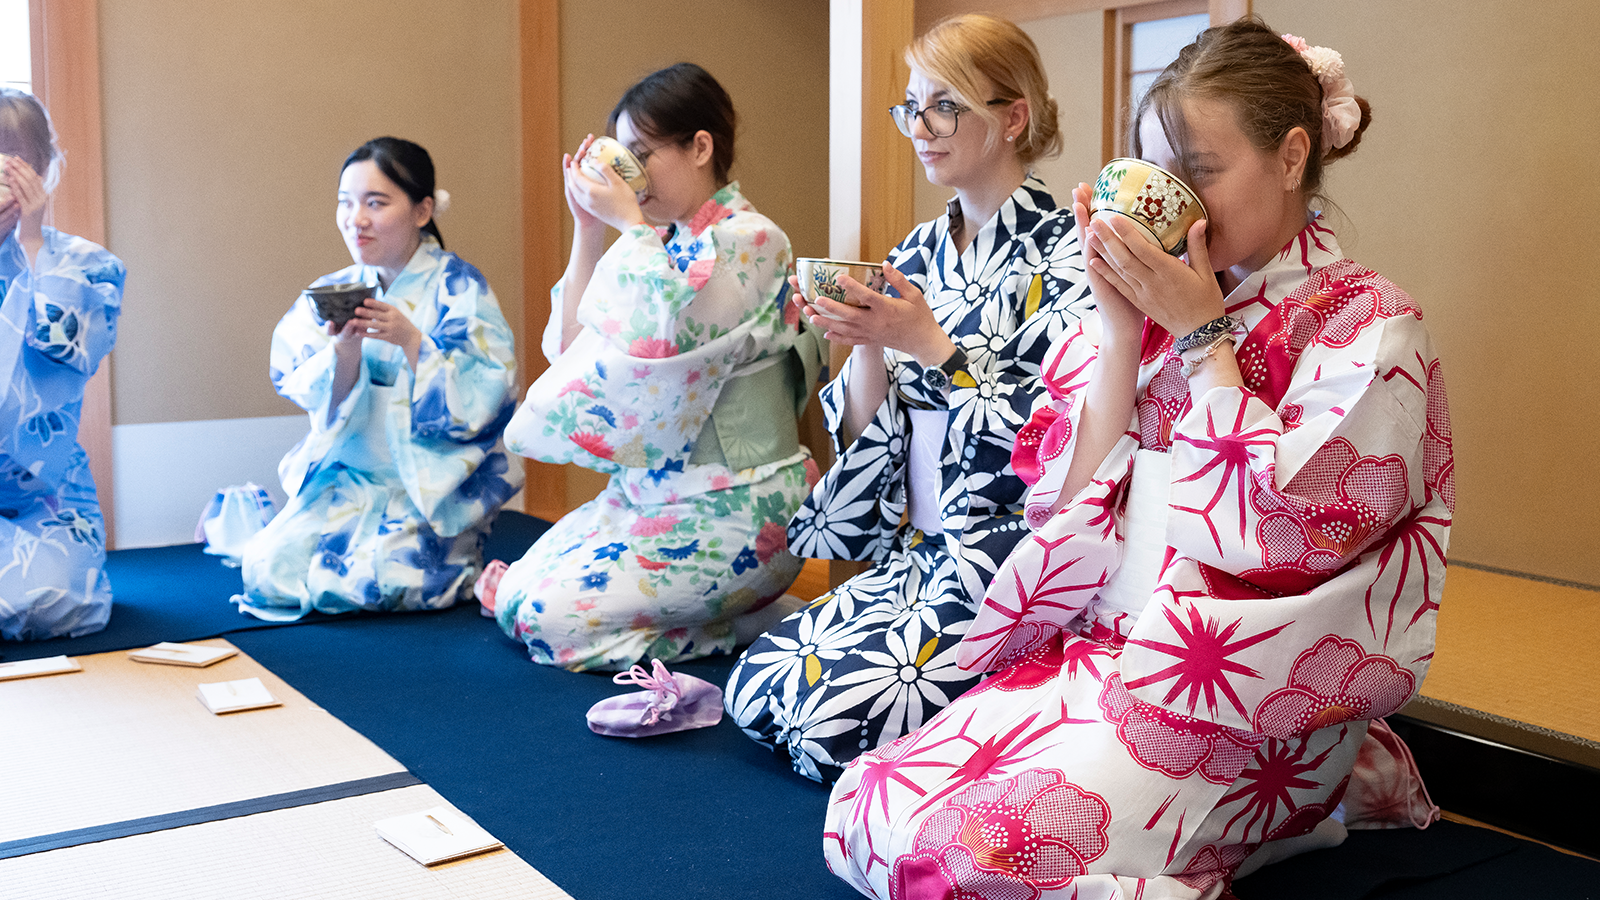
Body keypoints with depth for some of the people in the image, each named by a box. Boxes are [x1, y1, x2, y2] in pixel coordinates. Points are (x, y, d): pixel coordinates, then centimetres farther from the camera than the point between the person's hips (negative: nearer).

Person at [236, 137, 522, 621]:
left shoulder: (459, 286, -8)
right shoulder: (331, 293, 5)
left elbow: (483, 400, -17)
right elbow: (322, 408, -2)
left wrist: (409, 340, -27)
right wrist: (344, 350, -23)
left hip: (437, 484, -4)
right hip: (349, 477, 4)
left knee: (370, 580, -22)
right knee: (268, 570, -14)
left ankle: (460, 553, 7)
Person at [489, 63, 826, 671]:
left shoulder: (749, 242, -13)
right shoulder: (664, 244, 12)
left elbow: (657, 339, -27)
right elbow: (573, 347, 7)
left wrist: (630, 224, -17)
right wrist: (589, 229, 1)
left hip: (731, 513, -9)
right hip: (650, 494, 9)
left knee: (550, 616, -15)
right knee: (517, 594, 4)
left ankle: (750, 622, 0)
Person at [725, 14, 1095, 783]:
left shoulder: (1063, 256, -9)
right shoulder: (917, 254, 11)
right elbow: (869, 436, 11)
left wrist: (930, 344, -18)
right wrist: (867, 342, -8)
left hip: (1016, 562, -7)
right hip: (918, 555, 7)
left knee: (837, 713, -21)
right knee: (756, 688, -5)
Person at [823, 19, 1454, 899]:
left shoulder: (1368, 325, -5)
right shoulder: (1163, 305, 10)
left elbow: (1283, 530, -18)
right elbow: (1068, 497, 4)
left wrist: (1202, 337, -13)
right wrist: (1120, 332, -7)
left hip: (1237, 698, -6)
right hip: (1091, 653, 6)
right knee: (864, 811, -9)